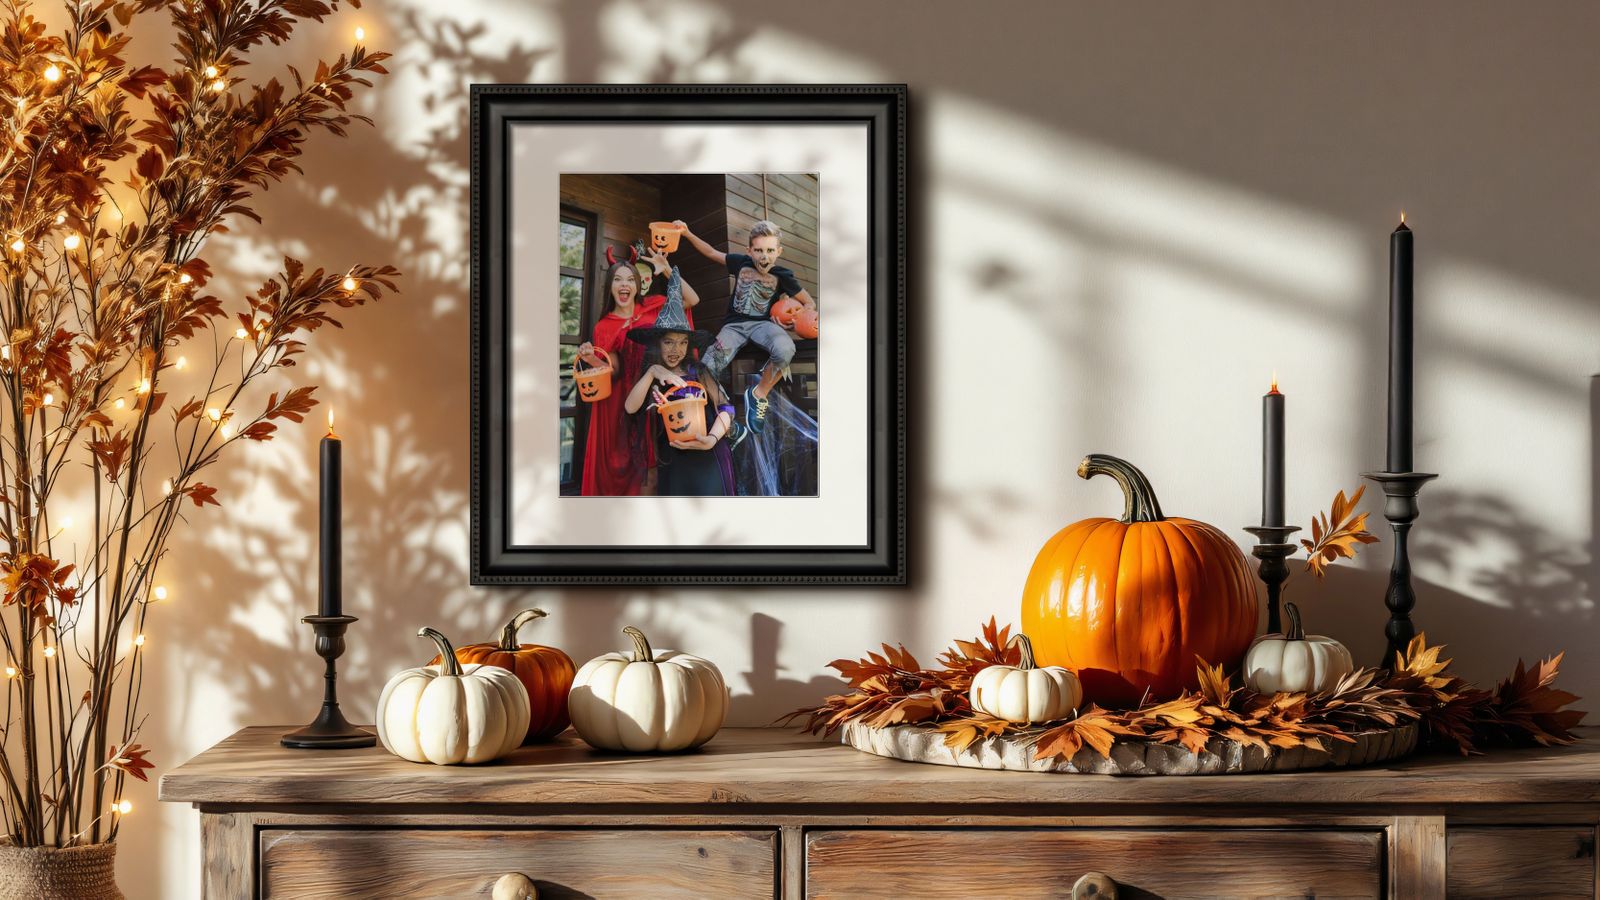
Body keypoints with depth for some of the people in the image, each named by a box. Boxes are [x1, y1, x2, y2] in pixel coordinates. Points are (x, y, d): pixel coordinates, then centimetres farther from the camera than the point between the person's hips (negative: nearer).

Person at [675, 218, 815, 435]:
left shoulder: (783, 276, -2)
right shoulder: (741, 263, 2)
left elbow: (809, 303, 6)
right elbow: (711, 252, 16)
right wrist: (687, 234, 8)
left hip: (762, 323, -1)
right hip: (734, 325, 1)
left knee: (785, 349, -38)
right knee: (706, 370, -24)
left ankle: (759, 394, -14)